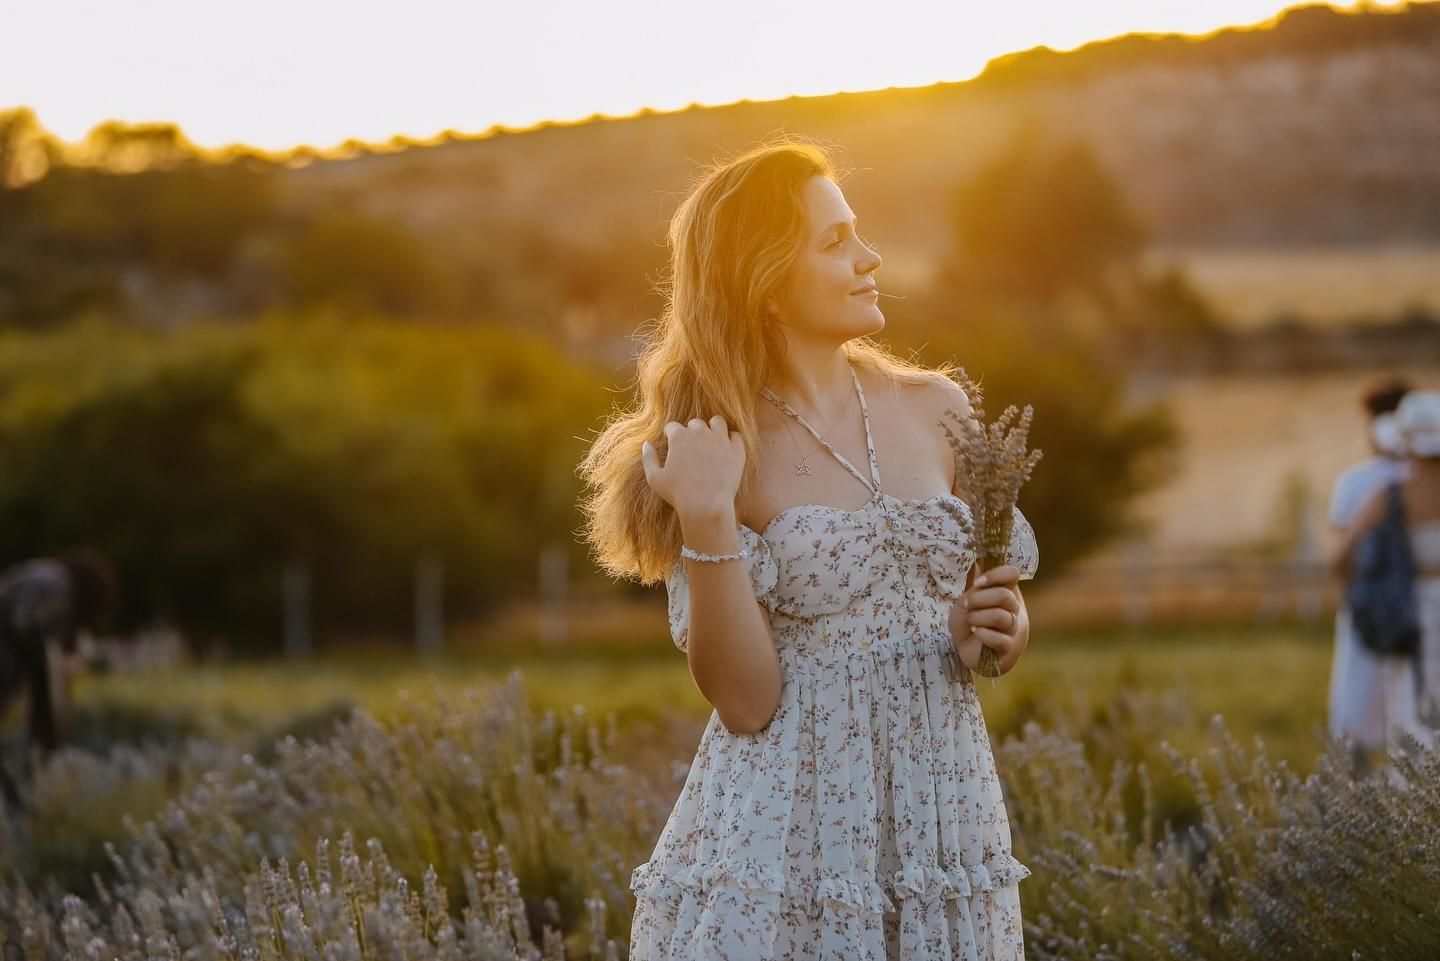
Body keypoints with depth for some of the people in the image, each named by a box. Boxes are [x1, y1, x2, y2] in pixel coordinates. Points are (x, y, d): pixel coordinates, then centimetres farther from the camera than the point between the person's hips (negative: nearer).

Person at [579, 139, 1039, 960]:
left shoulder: (935, 409, 4)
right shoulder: (710, 455, -6)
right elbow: (745, 701, -12)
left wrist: (1003, 627, -5)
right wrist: (706, 523, -21)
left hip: (941, 822, 4)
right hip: (782, 840, -4)